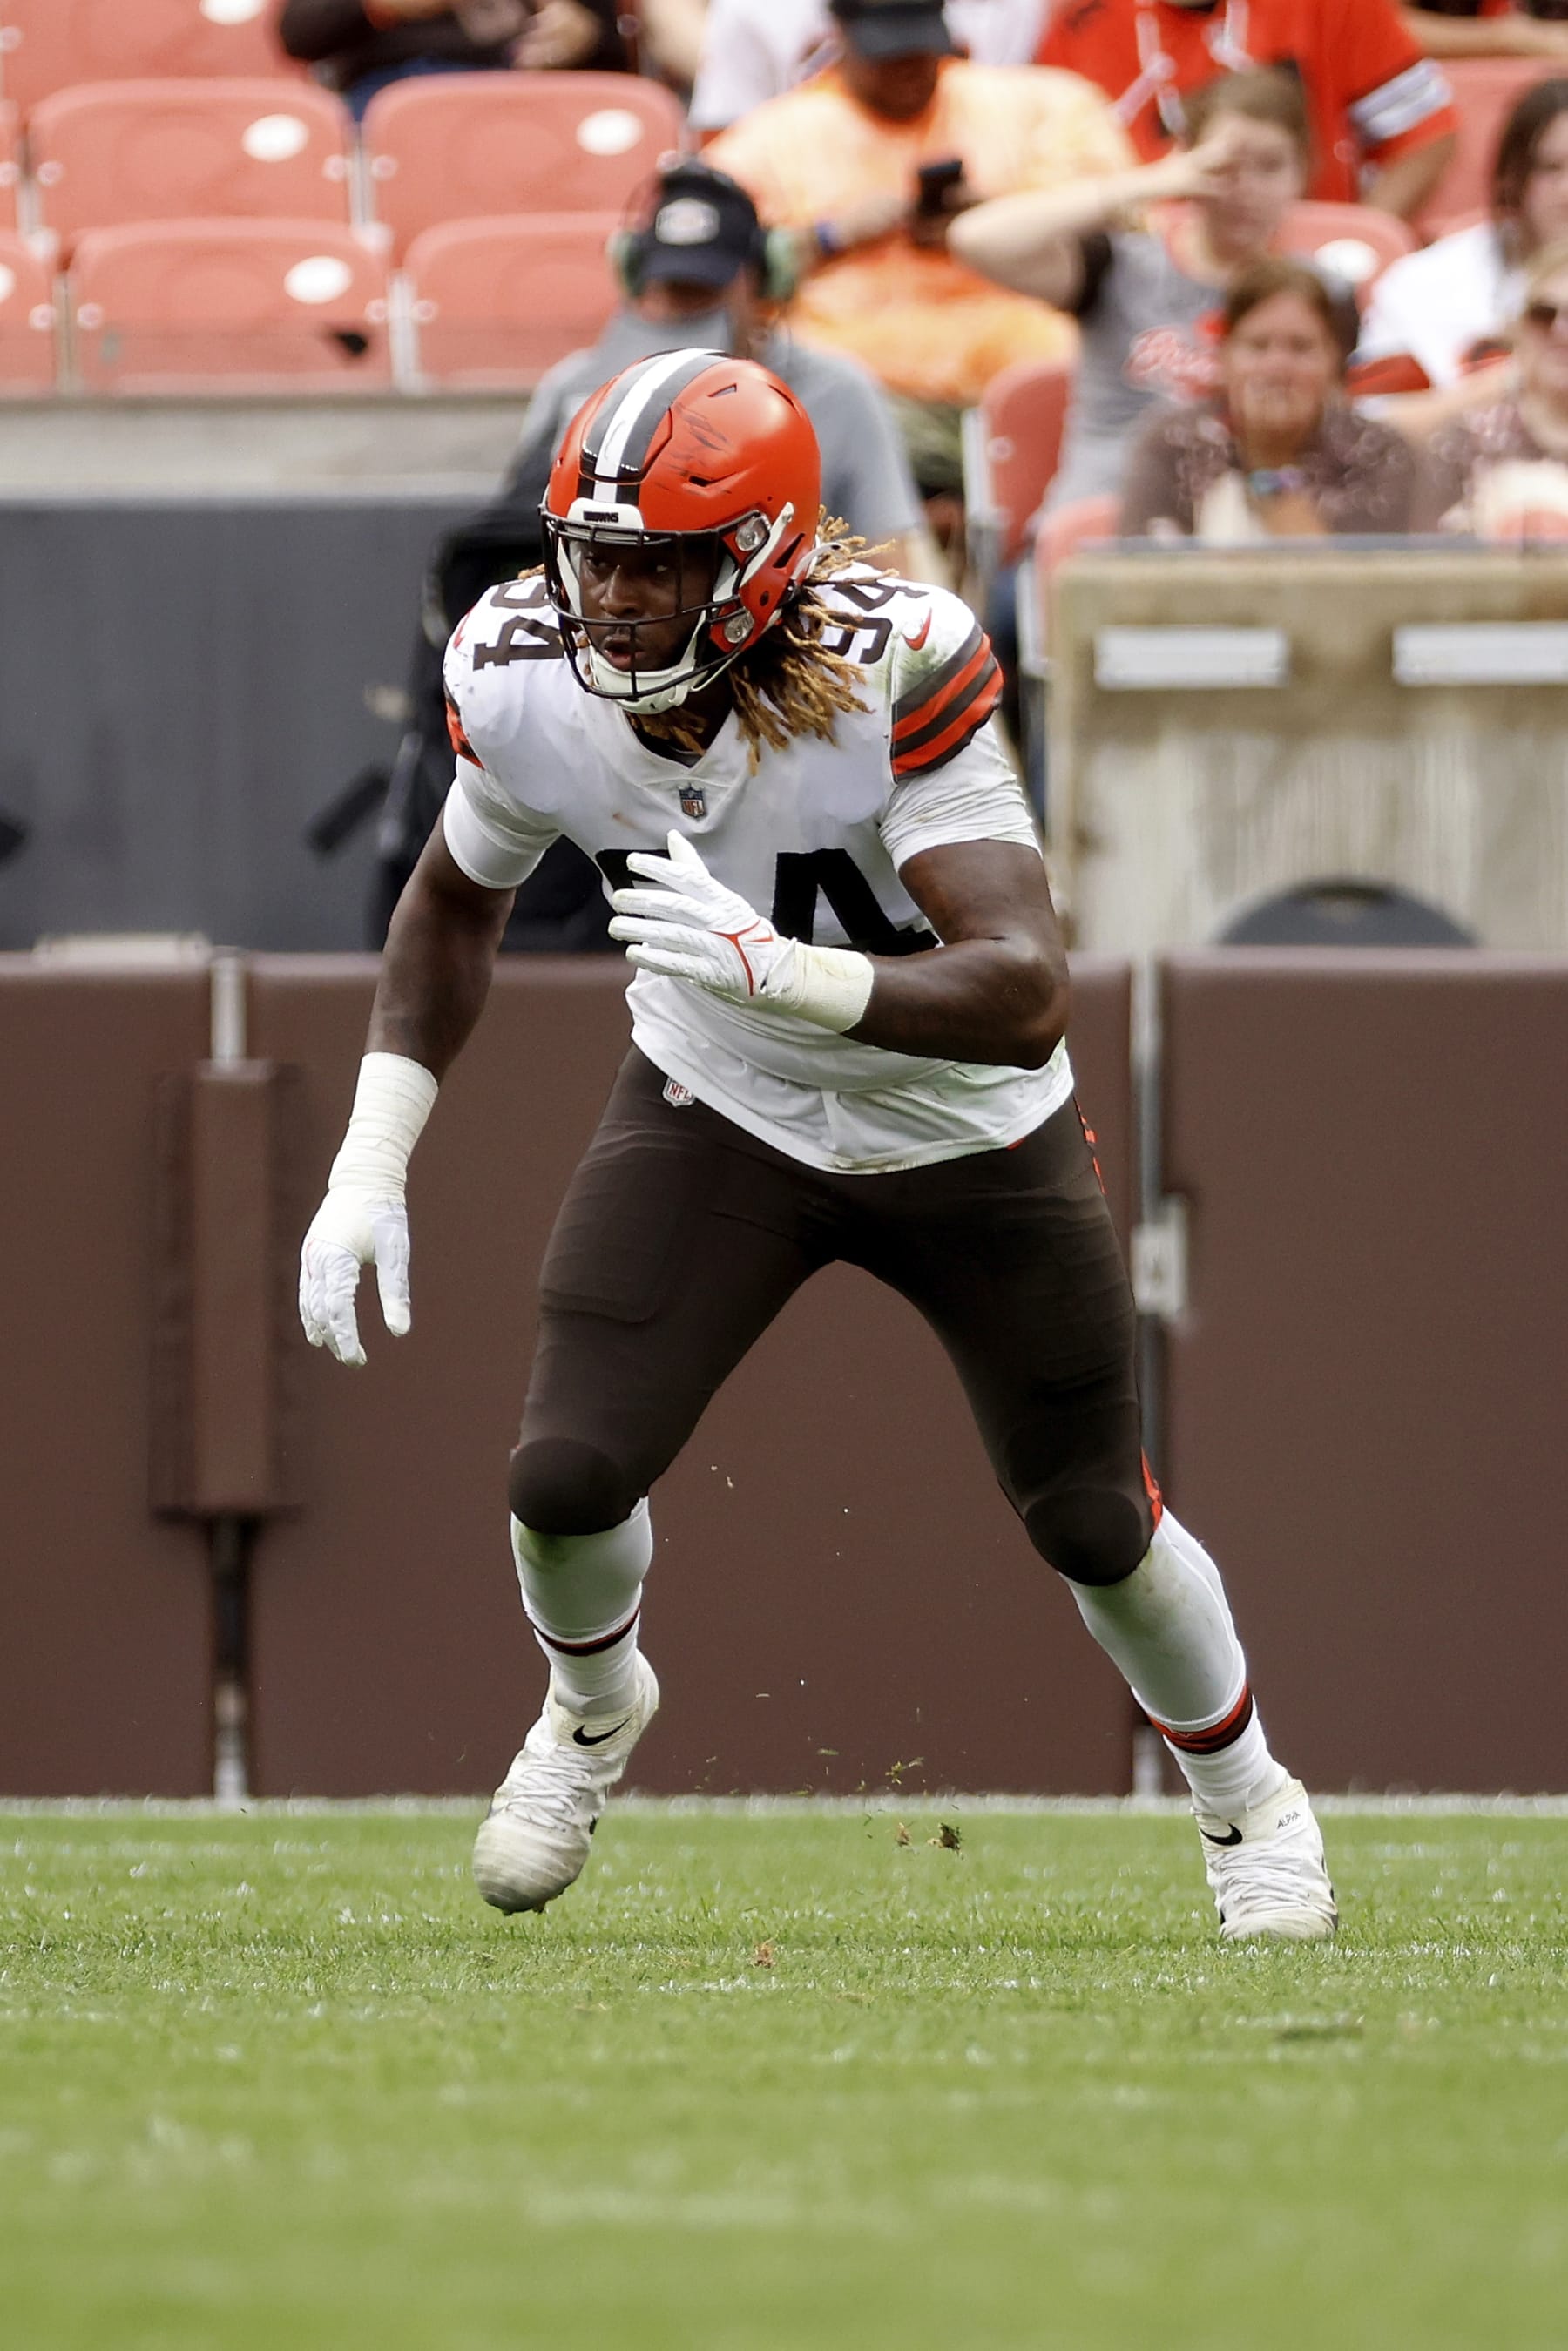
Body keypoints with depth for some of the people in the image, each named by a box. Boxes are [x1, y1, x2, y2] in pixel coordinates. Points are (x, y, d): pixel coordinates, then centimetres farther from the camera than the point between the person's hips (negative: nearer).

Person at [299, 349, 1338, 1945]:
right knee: (568, 1476, -14)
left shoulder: (891, 675, -36)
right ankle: (594, 1710, 23)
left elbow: (1023, 998, -40)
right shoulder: (525, 678, -22)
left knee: (1094, 1526, 10)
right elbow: (457, 901, 2)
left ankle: (1246, 1799, 42)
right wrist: (369, 1166, -5)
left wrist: (779, 970, -55)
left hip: (965, 1137, -2)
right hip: (718, 1112, 2)